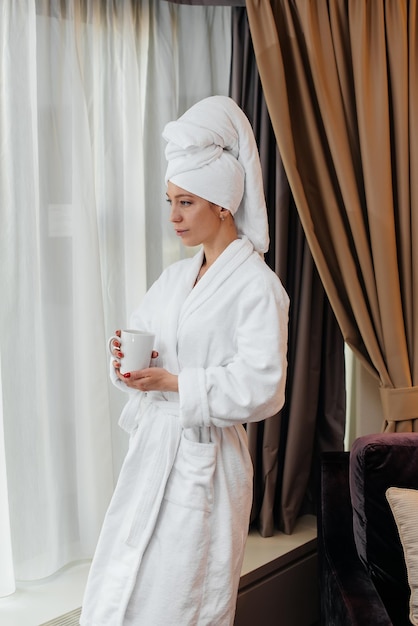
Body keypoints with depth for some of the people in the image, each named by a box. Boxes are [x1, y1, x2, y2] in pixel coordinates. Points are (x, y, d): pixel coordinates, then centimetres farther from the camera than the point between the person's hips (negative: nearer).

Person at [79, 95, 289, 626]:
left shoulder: (257, 286, -13)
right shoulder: (176, 276, 10)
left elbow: (260, 388, -19)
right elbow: (138, 337, 15)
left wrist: (173, 382, -20)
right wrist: (129, 360, -8)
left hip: (204, 460, -7)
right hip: (152, 447, 7)